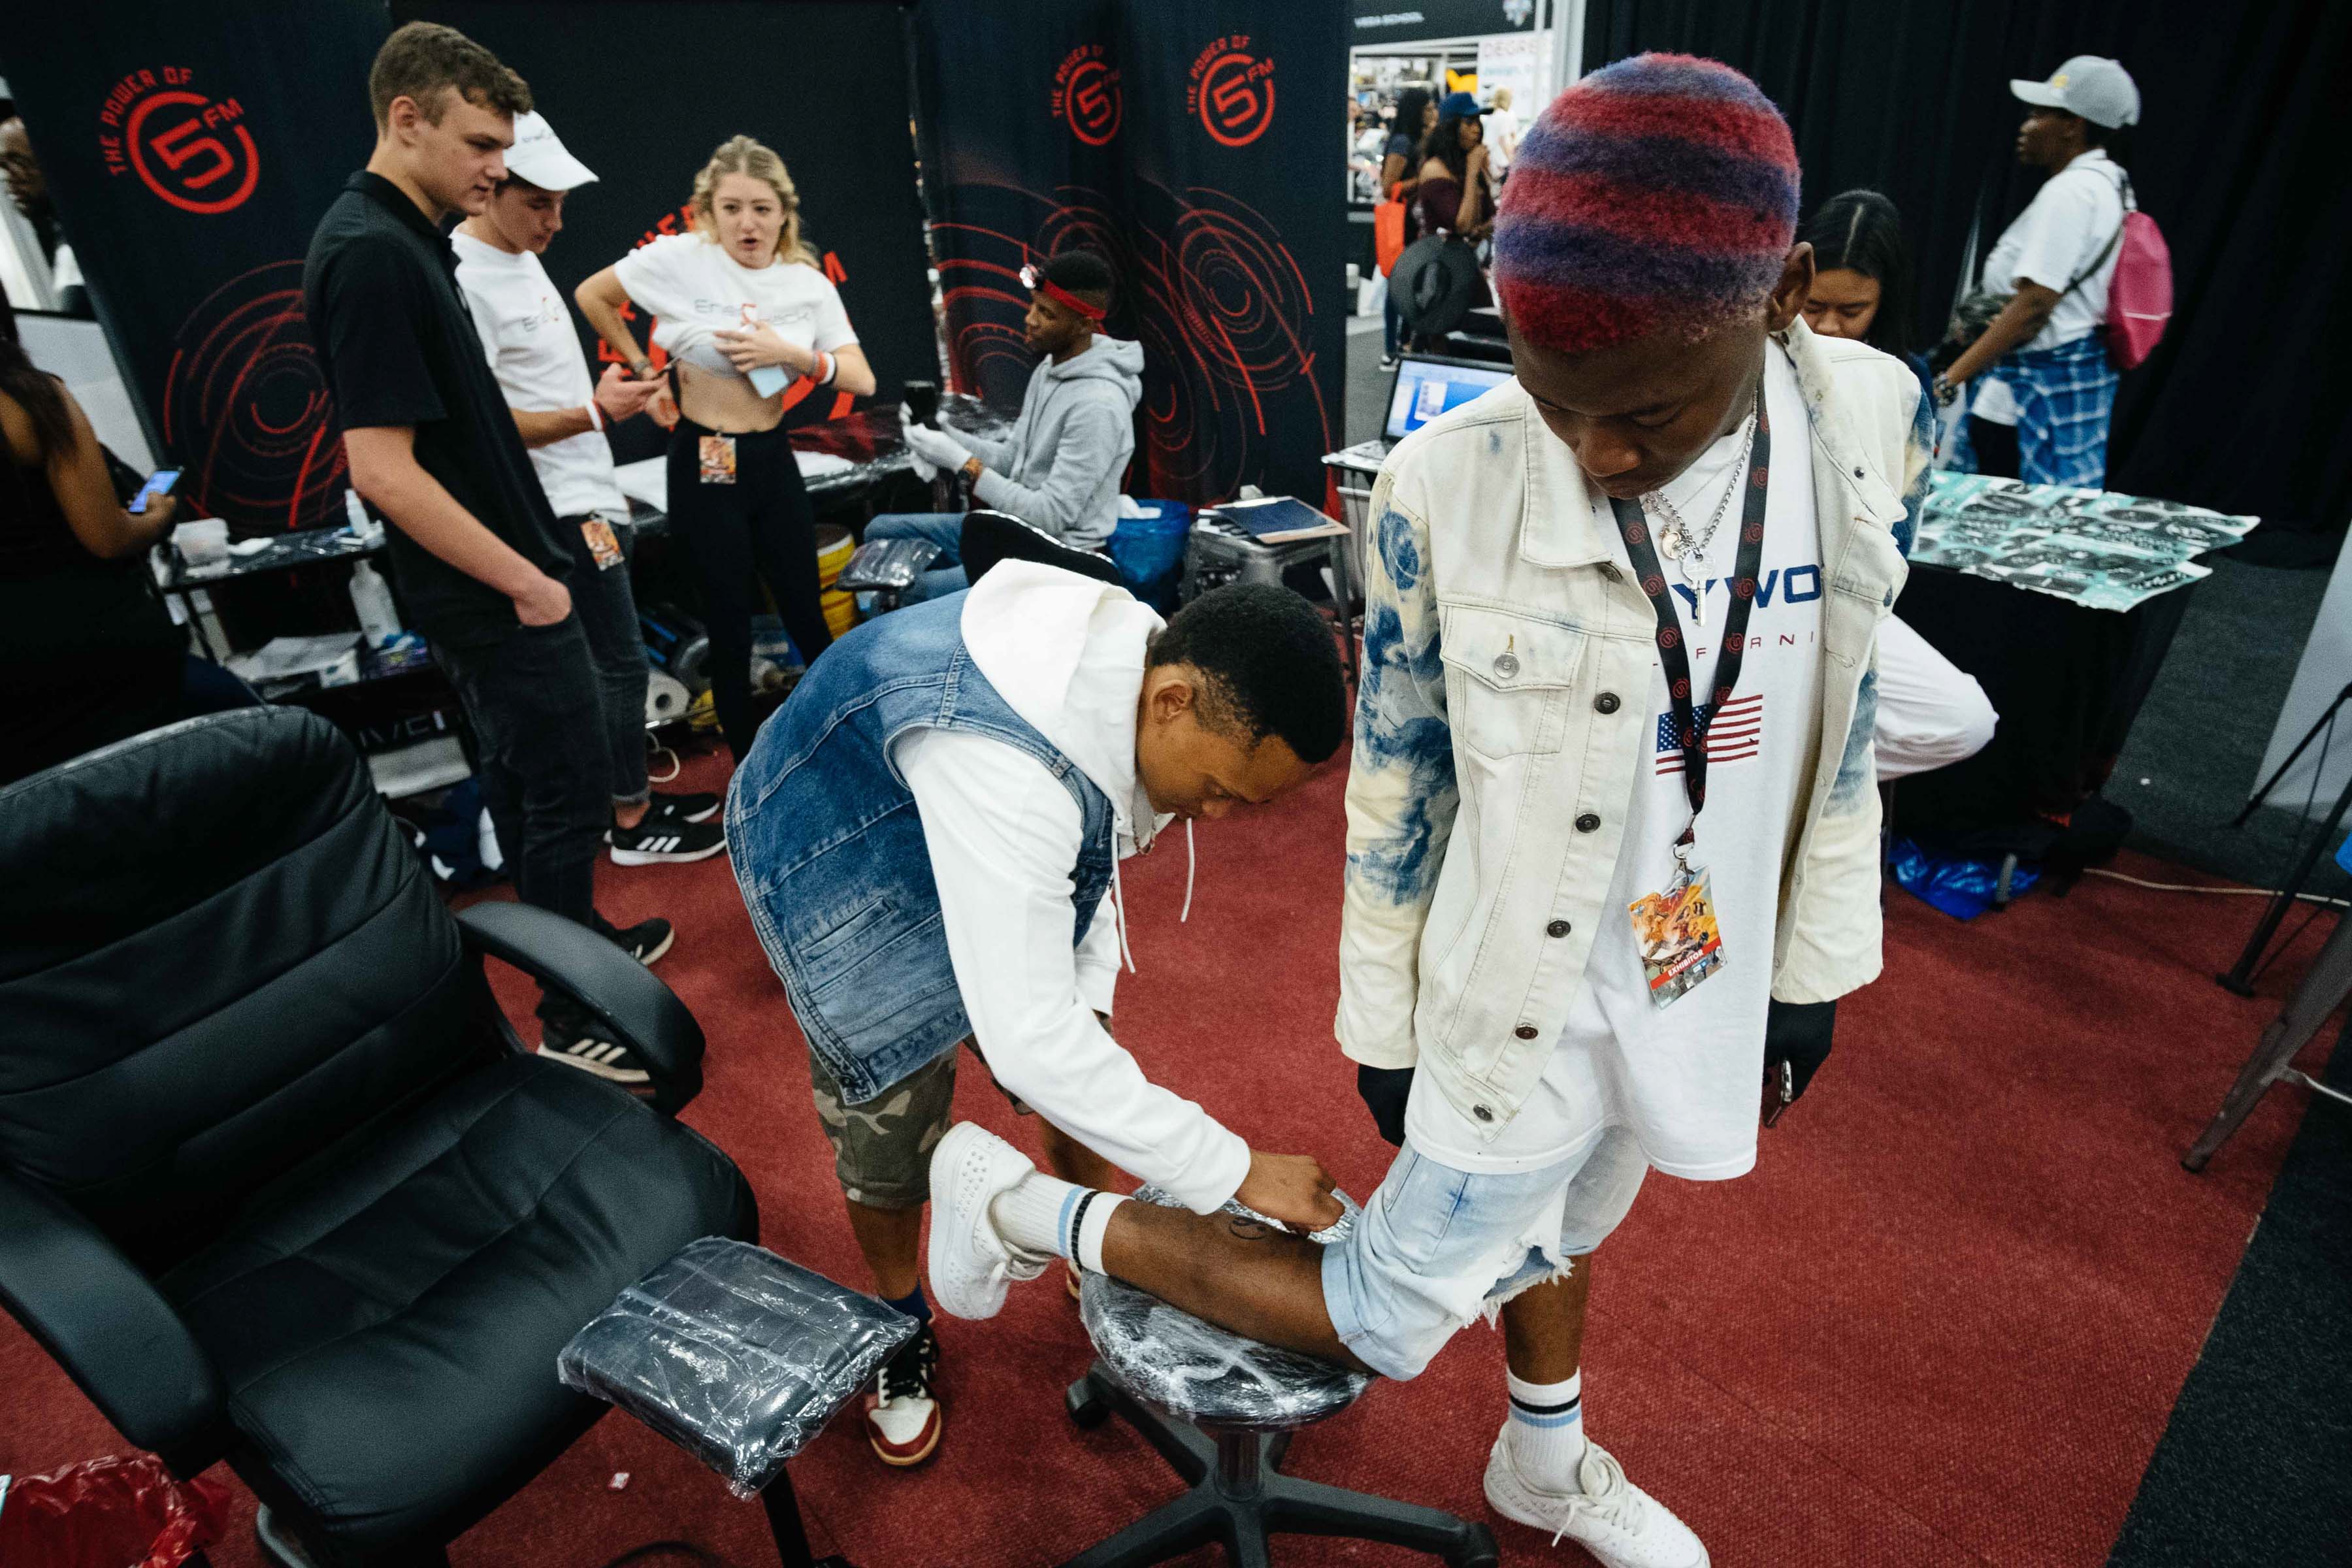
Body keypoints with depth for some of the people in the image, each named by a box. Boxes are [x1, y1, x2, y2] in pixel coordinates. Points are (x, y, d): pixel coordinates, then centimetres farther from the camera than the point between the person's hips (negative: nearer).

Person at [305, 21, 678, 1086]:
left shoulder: (402, 240, 11)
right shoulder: (372, 254, -20)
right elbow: (384, 472, -24)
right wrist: (527, 583, -19)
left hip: (484, 597, 10)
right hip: (500, 599, -10)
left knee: (523, 783, 20)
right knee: (568, 797, -1)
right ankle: (570, 1020, 12)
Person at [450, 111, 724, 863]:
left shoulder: (519, 257, 13)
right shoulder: (463, 280, -18)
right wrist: (594, 413, -21)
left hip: (587, 496, 10)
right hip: (564, 512, -10)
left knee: (616, 659, 15)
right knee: (620, 663, -3)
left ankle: (638, 794, 27)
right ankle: (632, 822, 9)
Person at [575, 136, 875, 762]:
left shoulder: (809, 284, 0)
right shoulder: (681, 258, -8)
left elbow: (862, 381, -6)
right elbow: (591, 295, 6)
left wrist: (790, 353, -19)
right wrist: (645, 371, 3)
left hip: (773, 458, 3)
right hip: (705, 464, -2)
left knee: (806, 616, 8)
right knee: (731, 627, 6)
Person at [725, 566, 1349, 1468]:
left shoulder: (1135, 660, -18)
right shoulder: (1004, 767, -46)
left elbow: (1091, 849, 2)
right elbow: (1028, 1039, -44)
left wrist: (1089, 995, -6)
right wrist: (1236, 1173, -37)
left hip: (1000, 865, 7)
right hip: (844, 878, -6)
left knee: (1085, 1088, 10)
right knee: (886, 1138, 6)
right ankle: (902, 1330, 37)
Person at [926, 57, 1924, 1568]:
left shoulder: (1870, 425, -10)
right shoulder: (1447, 488, -23)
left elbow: (1839, 721, 3)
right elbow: (1398, 776, -12)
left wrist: (1814, 970, 10)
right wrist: (1381, 1025, -3)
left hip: (1711, 979, 5)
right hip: (1525, 1001, -5)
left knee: (1564, 1228, 29)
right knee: (1387, 1318, 9)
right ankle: (1024, 1206, 22)